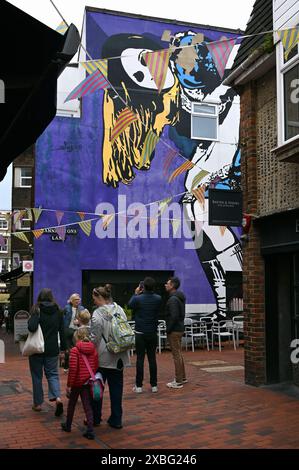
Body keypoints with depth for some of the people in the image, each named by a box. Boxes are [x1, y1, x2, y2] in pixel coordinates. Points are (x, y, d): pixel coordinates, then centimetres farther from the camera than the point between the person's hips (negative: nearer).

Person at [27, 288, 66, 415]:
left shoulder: (37, 310, -10)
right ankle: (57, 397, -13)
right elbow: (62, 331, 5)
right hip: (52, 349, 3)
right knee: (52, 373, 10)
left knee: (37, 375, 11)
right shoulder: (58, 312, 3)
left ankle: (38, 403, 17)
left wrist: (34, 315, -14)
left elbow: (32, 328, -26)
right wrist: (63, 348, 11)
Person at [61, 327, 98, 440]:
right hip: (88, 382, 4)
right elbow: (96, 366, 6)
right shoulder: (93, 349, 1)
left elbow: (72, 369, -17)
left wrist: (69, 385, -11)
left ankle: (68, 425, 34)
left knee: (71, 404, 17)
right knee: (87, 406, 6)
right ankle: (90, 430, -2)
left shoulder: (75, 350, -15)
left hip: (77, 382, -4)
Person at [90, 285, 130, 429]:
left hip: (103, 357, -5)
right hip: (119, 357, 5)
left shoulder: (97, 314, -16)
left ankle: (95, 417, 23)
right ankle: (116, 420, 17)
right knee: (116, 387, 12)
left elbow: (94, 338, -15)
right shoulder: (120, 309, 1)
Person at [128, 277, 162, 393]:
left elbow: (129, 305, 9)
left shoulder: (138, 299, -12)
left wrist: (136, 294, 18)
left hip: (140, 333, -2)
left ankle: (139, 386, 5)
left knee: (140, 359, 2)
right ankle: (154, 385, 10)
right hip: (153, 332, 2)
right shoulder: (158, 299, -4)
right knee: (152, 358, 7)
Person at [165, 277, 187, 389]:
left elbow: (174, 316, -25)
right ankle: (182, 377, 25)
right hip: (179, 328, 10)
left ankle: (178, 381, 0)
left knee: (176, 355, -5)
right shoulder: (180, 298, 13)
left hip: (174, 330, -10)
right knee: (178, 354, 17)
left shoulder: (173, 299, -18)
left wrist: (168, 329, -15)